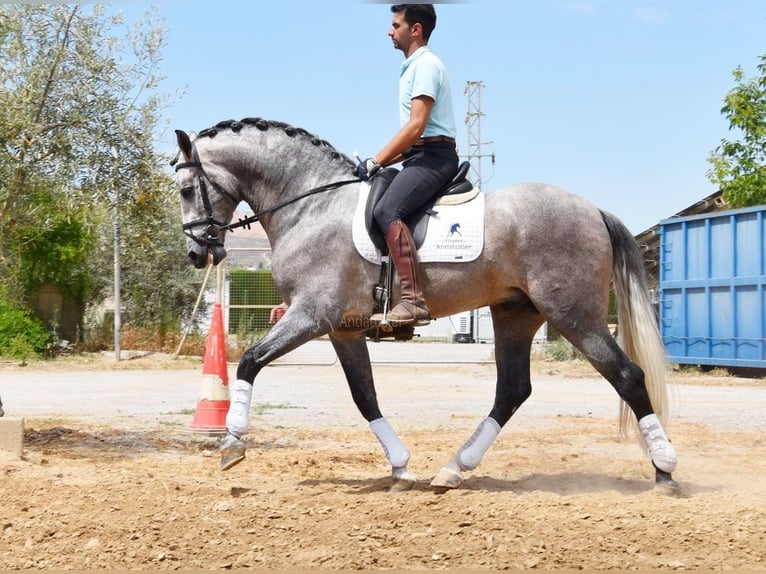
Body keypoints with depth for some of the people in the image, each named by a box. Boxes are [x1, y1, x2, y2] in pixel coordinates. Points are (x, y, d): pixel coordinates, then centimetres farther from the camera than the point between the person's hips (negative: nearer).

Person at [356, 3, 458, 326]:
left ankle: (413, 301, -40)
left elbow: (416, 127, -18)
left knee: (387, 210, -30)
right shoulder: (413, 68, 24)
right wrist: (379, 163, 14)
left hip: (434, 156, -11)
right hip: (420, 156, 11)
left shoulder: (425, 65, -7)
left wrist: (376, 162, -15)